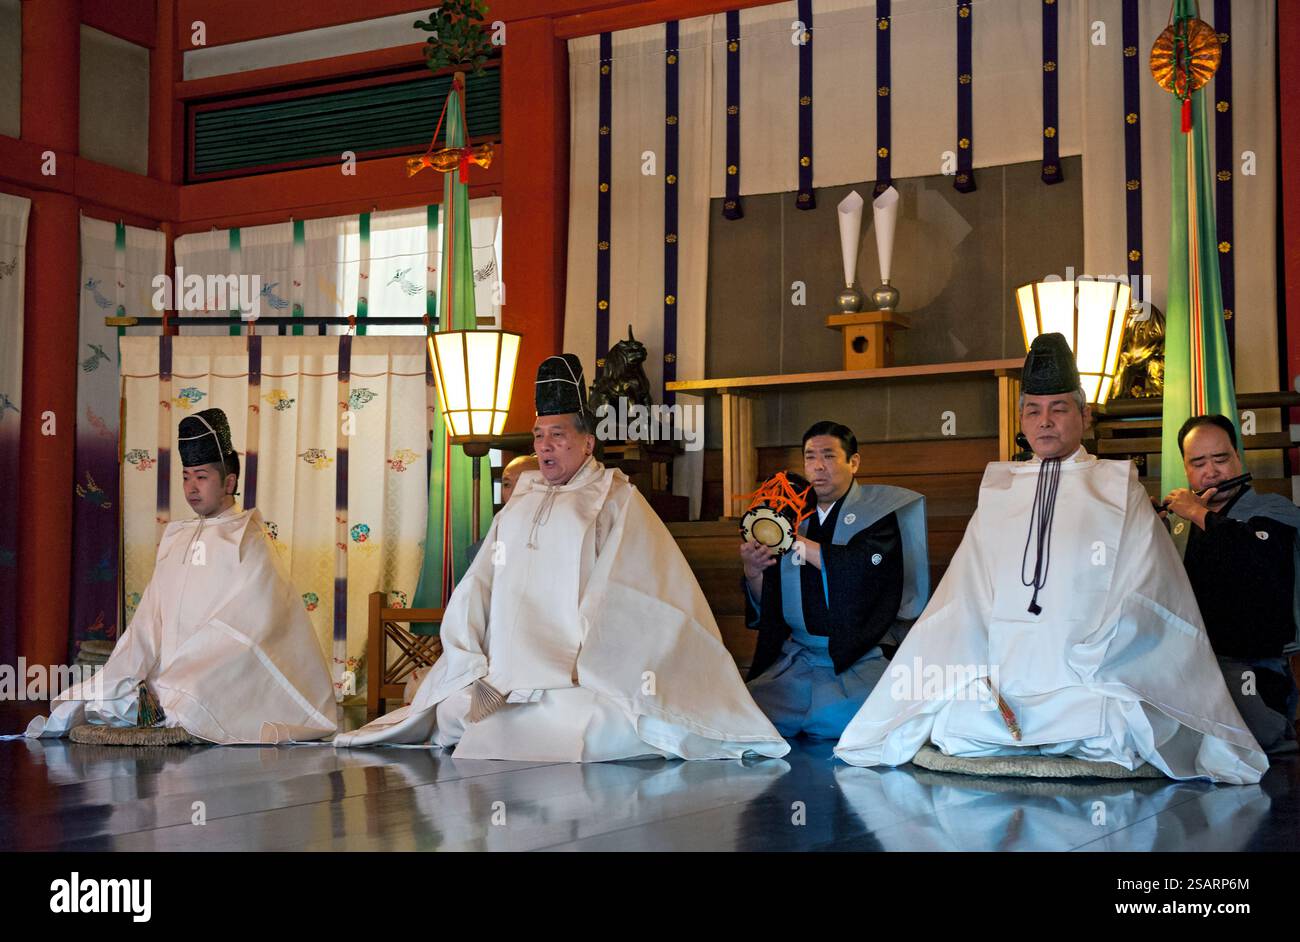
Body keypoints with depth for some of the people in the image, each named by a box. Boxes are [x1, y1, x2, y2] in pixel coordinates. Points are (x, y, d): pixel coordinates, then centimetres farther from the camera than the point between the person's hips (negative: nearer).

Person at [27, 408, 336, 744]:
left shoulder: (249, 542, -1)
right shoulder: (174, 540, 18)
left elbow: (241, 631, -11)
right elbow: (149, 620, 10)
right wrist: (122, 677, -7)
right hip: (168, 677, 6)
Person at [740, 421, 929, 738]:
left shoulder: (878, 512, 2)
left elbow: (862, 567, -19)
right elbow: (765, 609, 13)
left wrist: (795, 541, -14)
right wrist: (753, 572, -9)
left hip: (862, 658, -4)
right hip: (798, 658, 4)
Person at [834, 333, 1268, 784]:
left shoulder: (1119, 490, 9)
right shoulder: (998, 491, 17)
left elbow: (1142, 596, -1)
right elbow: (964, 599, 8)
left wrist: (1086, 667, -13)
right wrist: (978, 680, -7)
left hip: (1092, 686, -1)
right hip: (1004, 682, 2)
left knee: (1112, 733, -29)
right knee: (948, 726, -23)